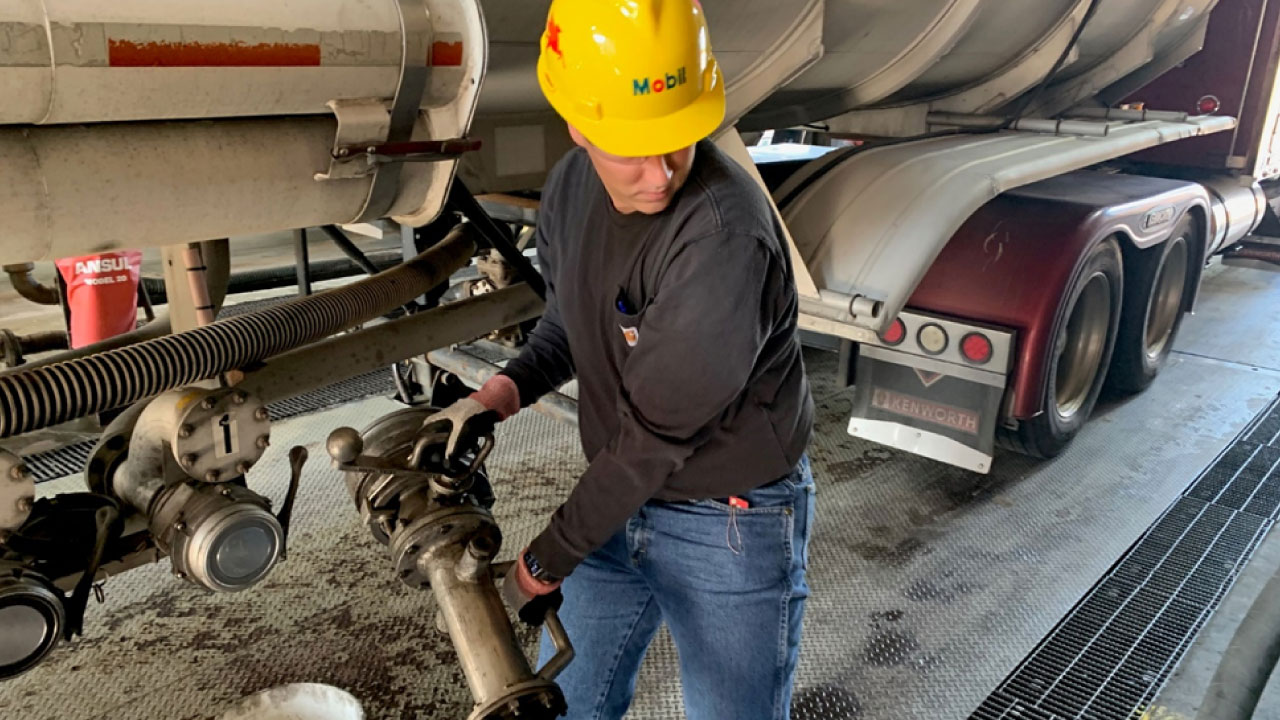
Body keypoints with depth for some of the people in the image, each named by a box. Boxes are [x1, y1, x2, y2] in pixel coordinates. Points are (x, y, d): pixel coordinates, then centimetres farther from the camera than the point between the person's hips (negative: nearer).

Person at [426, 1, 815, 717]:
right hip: (621, 499, 7)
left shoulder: (724, 234, -32)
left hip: (732, 522, -6)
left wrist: (544, 564, -15)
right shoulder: (571, 187, -7)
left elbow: (656, 432, -26)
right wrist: (497, 397, -8)